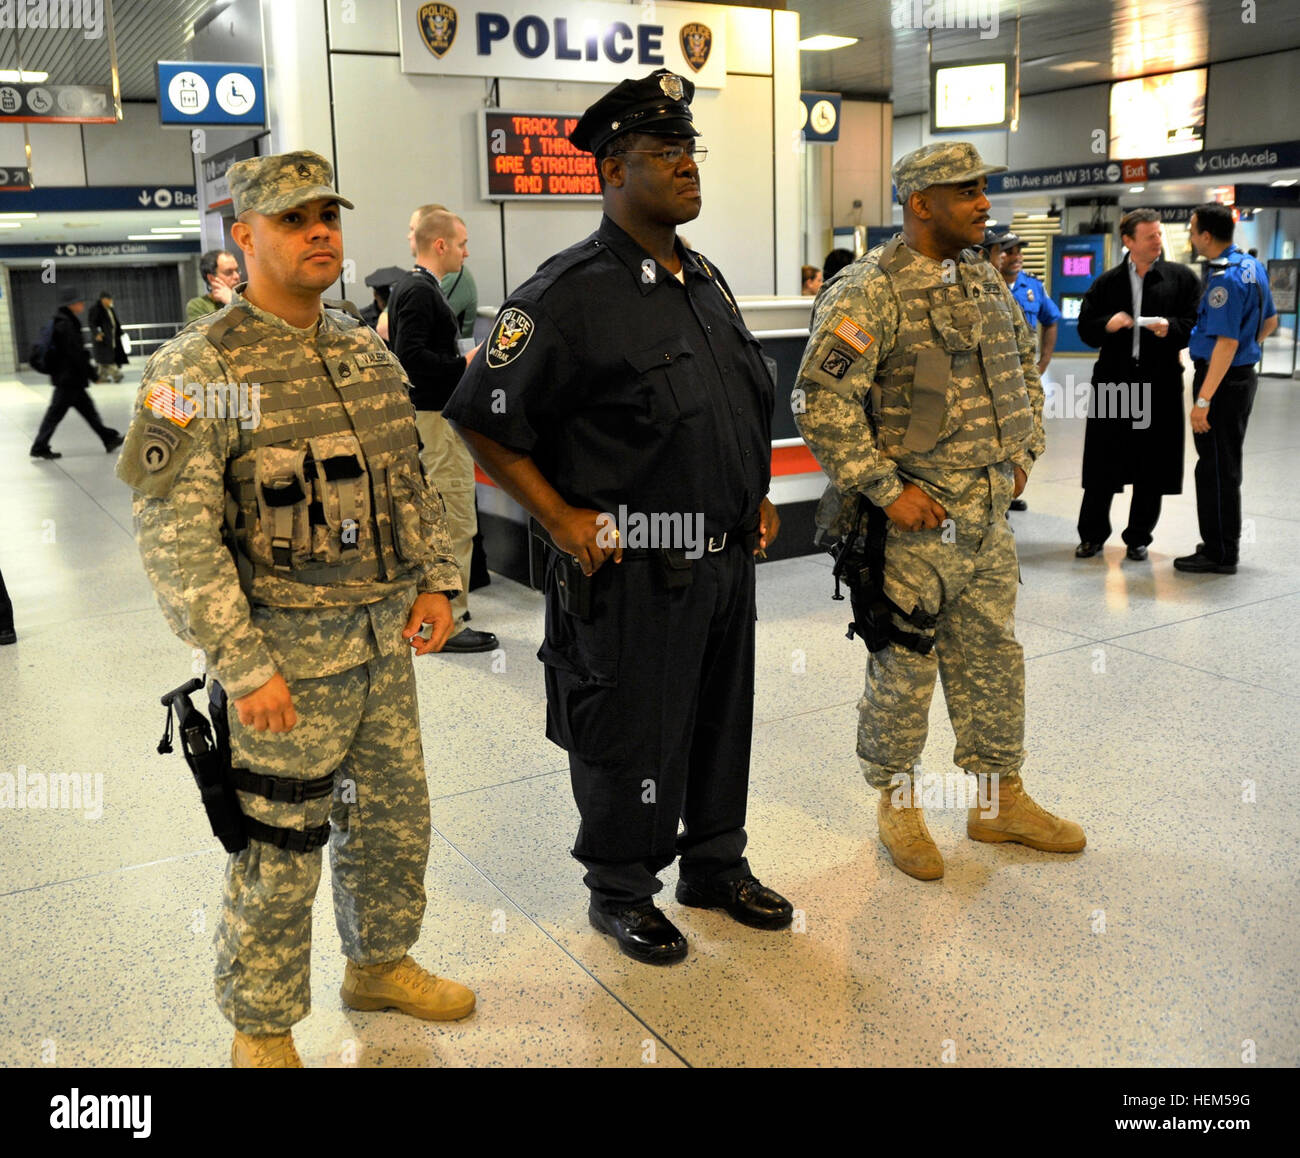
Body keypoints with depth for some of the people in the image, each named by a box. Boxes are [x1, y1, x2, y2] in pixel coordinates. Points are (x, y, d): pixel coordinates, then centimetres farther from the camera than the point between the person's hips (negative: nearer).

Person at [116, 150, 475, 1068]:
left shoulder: (369, 352, 8)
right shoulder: (198, 368, -13)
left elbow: (409, 479, 17)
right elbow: (173, 535, -17)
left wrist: (433, 580, 6)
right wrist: (243, 665, -20)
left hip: (384, 640, 7)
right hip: (284, 651, -6)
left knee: (395, 818, 19)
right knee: (278, 854, 7)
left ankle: (380, 963, 44)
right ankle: (262, 1030, 29)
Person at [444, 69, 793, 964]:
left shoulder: (706, 280, 12)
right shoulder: (571, 293, -15)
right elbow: (483, 419, -15)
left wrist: (757, 496, 15)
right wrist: (562, 520, -16)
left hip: (726, 557, 8)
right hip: (633, 570, -8)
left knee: (724, 720, 19)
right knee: (630, 738, 6)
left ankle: (717, 864, 40)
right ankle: (621, 892, 28)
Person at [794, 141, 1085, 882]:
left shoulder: (988, 283, 11)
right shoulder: (869, 294, -15)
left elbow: (1026, 369, 25)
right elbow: (824, 402, -23)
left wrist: (1023, 453, 14)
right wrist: (887, 490, -22)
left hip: (989, 515, 8)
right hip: (914, 518, -8)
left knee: (994, 656, 15)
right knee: (904, 667, 5)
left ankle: (1002, 799, 31)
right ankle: (899, 805, 24)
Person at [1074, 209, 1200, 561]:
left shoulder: (1181, 277, 7)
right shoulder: (1107, 282, 9)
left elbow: (1198, 324, 3)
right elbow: (1085, 329, 9)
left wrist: (1170, 328, -15)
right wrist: (1109, 324, -11)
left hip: (1159, 386, 0)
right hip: (1113, 383, 1)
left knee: (1152, 468, 5)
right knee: (1102, 465, 4)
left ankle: (1138, 537, 19)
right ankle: (1092, 535, 17)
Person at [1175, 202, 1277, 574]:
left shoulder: (1224, 279, -21)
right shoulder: (1253, 266, 8)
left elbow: (1227, 343, -25)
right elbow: (1269, 322, 18)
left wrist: (1203, 400, -26)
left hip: (1223, 380, -10)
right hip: (1243, 374, 10)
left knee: (1216, 469, -1)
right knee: (1224, 466, 18)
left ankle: (1219, 554, 7)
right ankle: (1223, 545, 28)